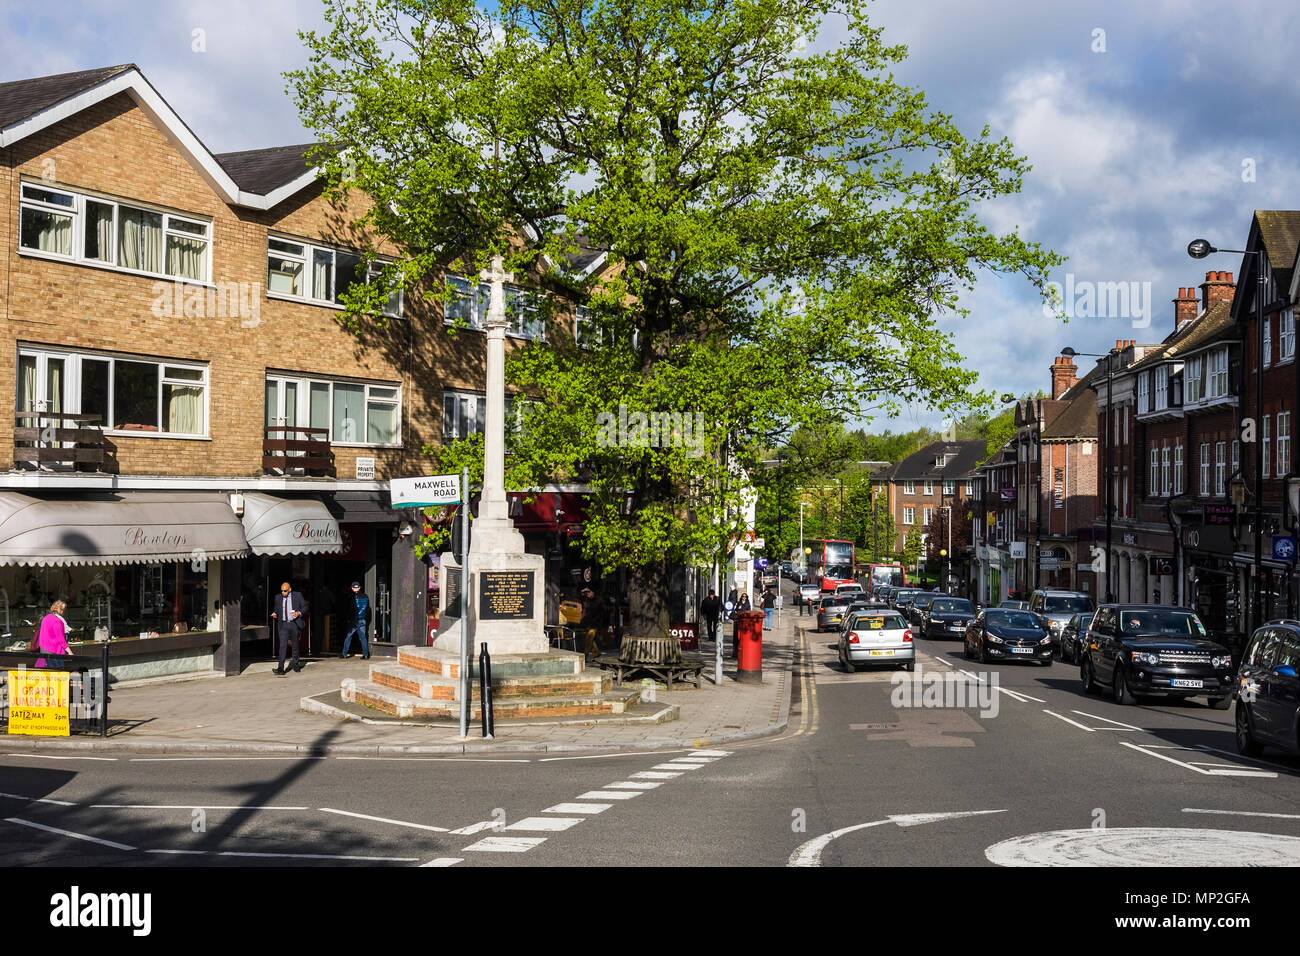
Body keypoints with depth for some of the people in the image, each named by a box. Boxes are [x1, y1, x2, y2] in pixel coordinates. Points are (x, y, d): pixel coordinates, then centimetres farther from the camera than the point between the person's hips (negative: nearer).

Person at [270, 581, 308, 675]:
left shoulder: (297, 596, -1)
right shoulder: (278, 598, 5)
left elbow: (305, 607, 3)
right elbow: (276, 609, 16)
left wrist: (299, 613, -15)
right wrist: (274, 614, -7)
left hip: (294, 624, 0)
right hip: (283, 625, 0)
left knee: (295, 645, 11)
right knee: (283, 645, -11)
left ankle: (296, 665, 28)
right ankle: (280, 668, -16)